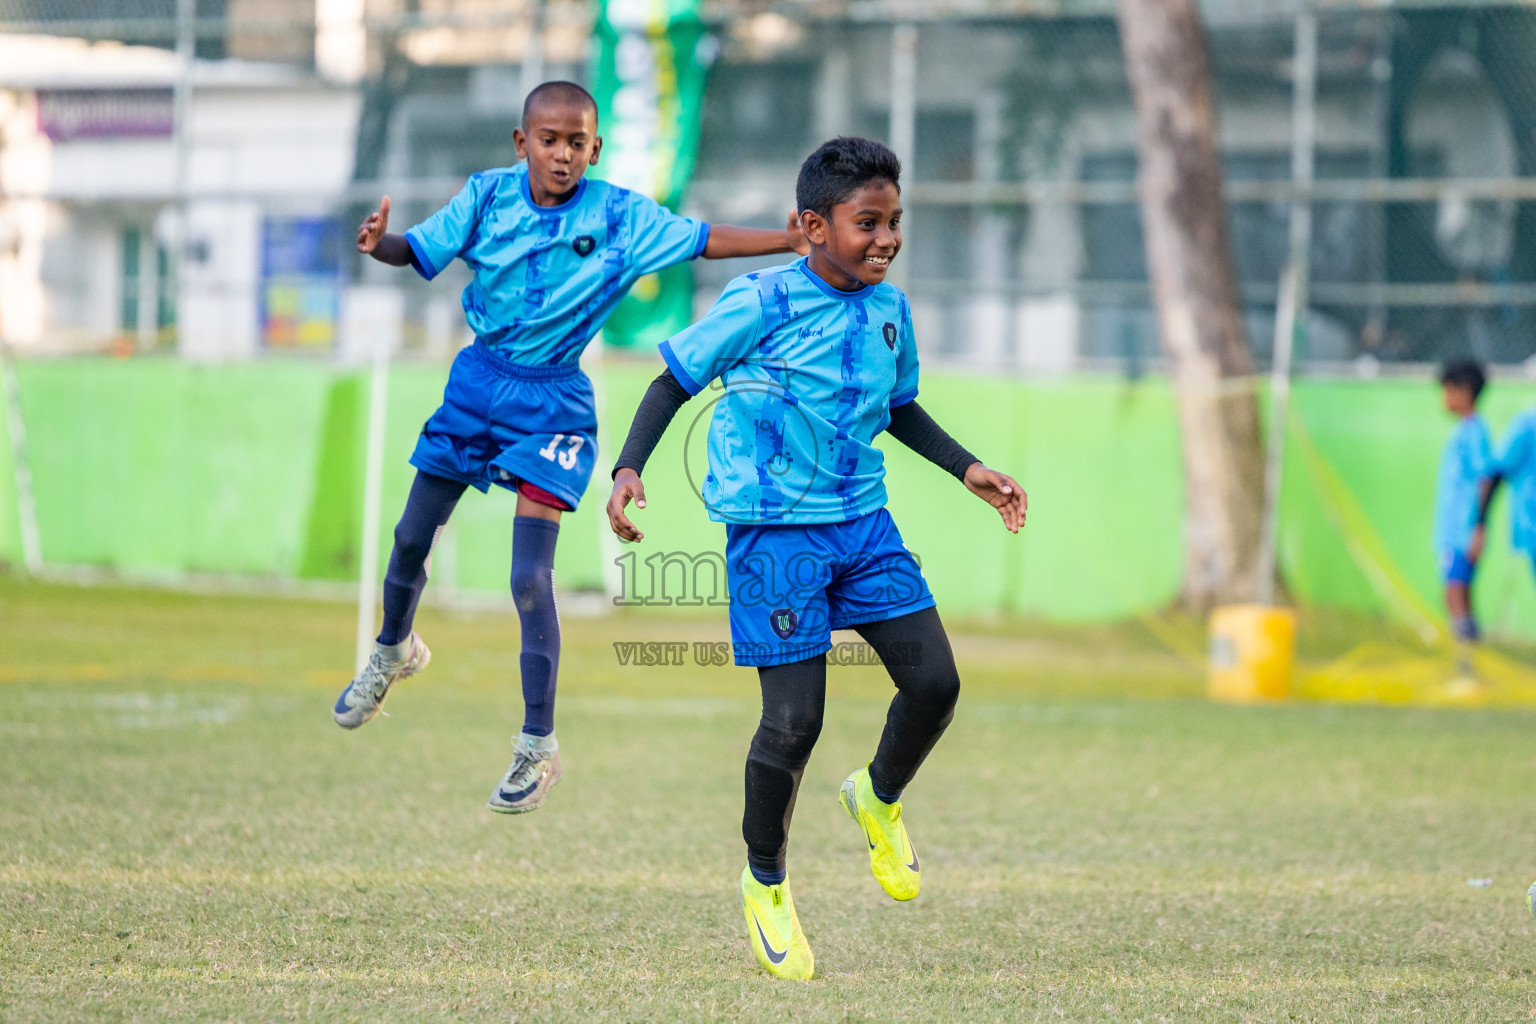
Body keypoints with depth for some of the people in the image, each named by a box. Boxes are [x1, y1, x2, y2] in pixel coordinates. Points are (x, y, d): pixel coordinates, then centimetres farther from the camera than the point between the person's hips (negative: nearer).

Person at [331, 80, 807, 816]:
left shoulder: (616, 216, -12)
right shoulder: (488, 196, -7)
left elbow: (702, 240, -13)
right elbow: (420, 250, -11)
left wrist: (793, 242, -25)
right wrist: (377, 245, -33)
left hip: (551, 403, -3)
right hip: (477, 383, 3)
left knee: (531, 578, -12)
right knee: (412, 538, 16)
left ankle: (539, 746, -2)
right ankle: (393, 652, 48)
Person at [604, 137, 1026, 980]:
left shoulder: (888, 309, 7)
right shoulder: (762, 304, -13)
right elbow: (676, 379, -5)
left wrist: (967, 470, 17)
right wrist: (628, 468, -17)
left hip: (863, 523, 6)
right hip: (775, 530, -6)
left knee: (934, 683, -4)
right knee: (795, 720, -8)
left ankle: (879, 799, 28)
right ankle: (766, 883, 15)